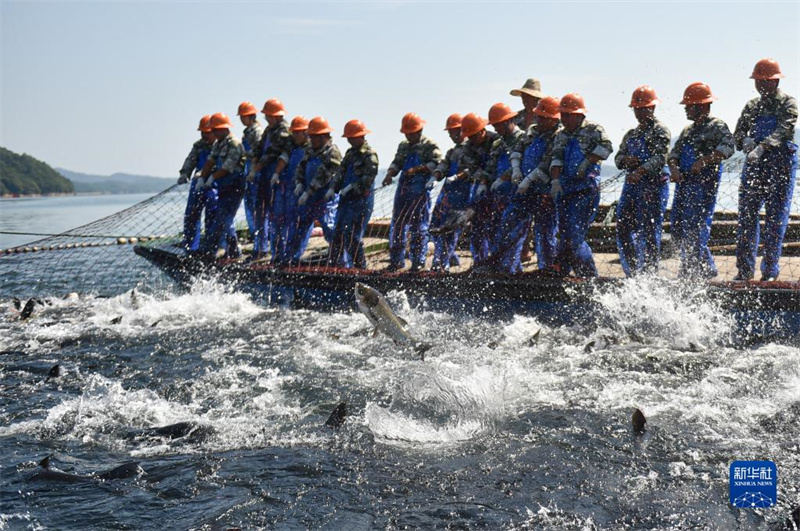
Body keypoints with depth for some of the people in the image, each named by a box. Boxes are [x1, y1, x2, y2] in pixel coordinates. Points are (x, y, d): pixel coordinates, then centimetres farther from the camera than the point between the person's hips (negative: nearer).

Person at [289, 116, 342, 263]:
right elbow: (300, 168, 17)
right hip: (308, 197, 8)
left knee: (330, 229, -13)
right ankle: (294, 259, 24)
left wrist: (308, 192, -21)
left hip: (326, 197, -8)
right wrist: (299, 183, -4)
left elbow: (323, 175, -19)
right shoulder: (310, 152, 14)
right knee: (302, 226, 13)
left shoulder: (332, 152, -12)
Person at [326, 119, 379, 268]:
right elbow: (340, 172, 16)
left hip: (362, 199, -9)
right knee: (338, 232, 9)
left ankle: (360, 266, 0)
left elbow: (368, 178, -19)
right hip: (346, 199, 9)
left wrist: (351, 187, -22)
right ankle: (334, 263, 15)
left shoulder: (369, 155, -10)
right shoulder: (350, 152, 16)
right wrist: (333, 188, 2)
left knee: (352, 235, -10)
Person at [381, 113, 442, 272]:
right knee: (397, 223, 5)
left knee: (419, 226, -4)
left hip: (420, 189, -6)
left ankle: (418, 260, 3)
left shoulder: (429, 145, 0)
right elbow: (396, 163, 15)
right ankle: (396, 259, 12)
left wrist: (417, 169, -22)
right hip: (403, 188, 6)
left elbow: (436, 163, -12)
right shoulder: (403, 146, 19)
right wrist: (390, 173, -6)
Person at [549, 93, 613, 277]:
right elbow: (556, 159, 6)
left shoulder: (593, 130, 1)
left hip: (586, 189, -6)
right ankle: (559, 272, 12)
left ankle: (590, 277, -3)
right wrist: (555, 180, -10)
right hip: (564, 190, 6)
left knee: (575, 238, -12)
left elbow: (606, 147, -14)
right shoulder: (561, 136, 18)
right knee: (565, 236, 7)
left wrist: (587, 162, -19)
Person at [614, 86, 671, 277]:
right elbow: (618, 157, 15)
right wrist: (626, 160, -9)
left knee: (649, 232, -7)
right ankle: (633, 272, 13)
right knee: (623, 229, 4)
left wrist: (641, 171, -32)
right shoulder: (631, 134, 21)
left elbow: (660, 158, -17)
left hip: (654, 186, -7)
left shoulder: (660, 131, -3)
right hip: (631, 185, 7)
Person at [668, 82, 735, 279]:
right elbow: (674, 153, 17)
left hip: (704, 184, -8)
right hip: (683, 183, 8)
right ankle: (706, 268, 16)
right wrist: (674, 169, -5)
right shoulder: (687, 130, 23)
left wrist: (704, 161, -29)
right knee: (678, 227, 7)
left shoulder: (717, 127, -2)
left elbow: (727, 148, -19)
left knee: (695, 227, -13)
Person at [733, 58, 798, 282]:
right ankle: (745, 269, 6)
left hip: (781, 164, -4)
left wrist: (762, 147, -31)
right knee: (747, 215, 1)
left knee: (776, 218, -3)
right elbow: (738, 133, 12)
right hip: (754, 164, 5)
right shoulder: (752, 106, 17)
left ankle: (770, 270, 1)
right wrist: (745, 140, -13)